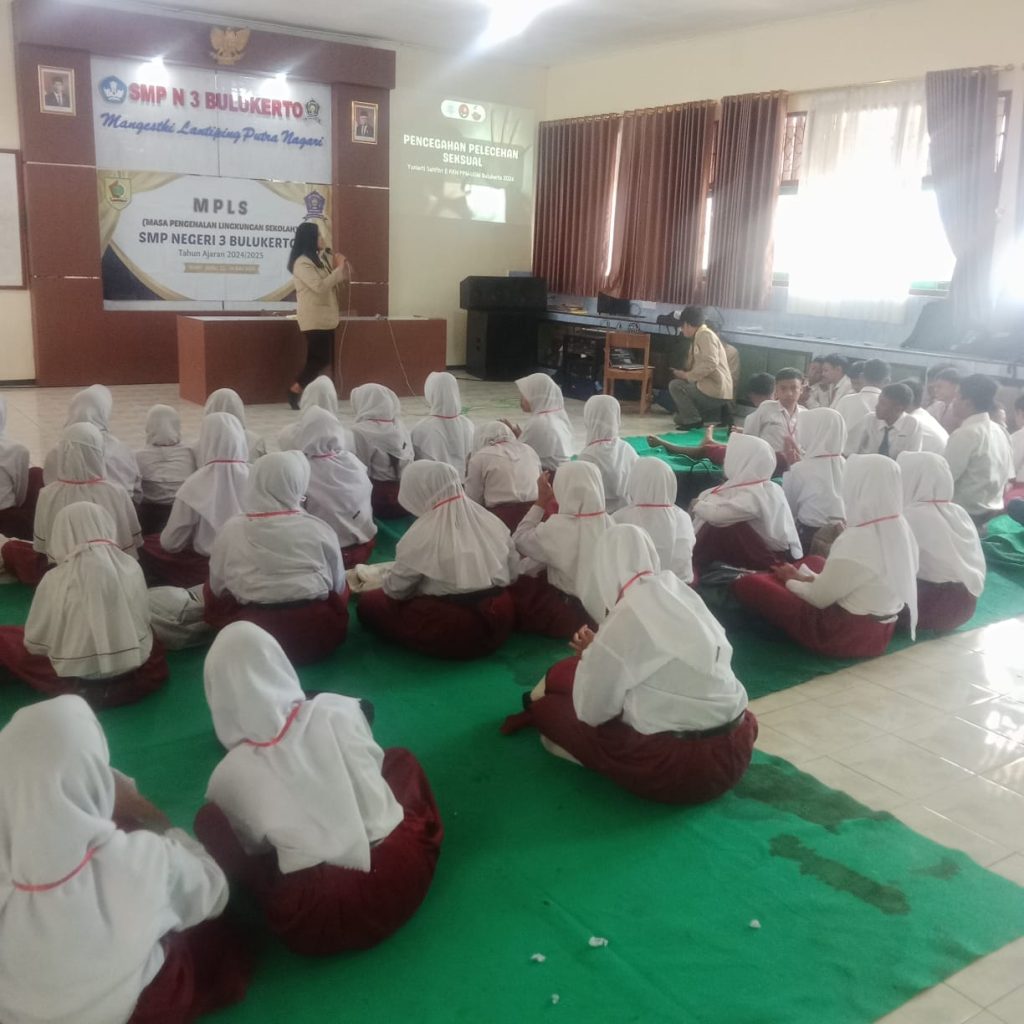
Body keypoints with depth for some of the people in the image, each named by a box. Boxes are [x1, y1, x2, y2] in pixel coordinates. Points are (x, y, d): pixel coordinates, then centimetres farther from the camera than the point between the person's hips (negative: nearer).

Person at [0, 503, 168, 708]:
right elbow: (143, 620, 3)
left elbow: (35, 643, -6)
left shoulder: (56, 580, -16)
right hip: (134, 674, 1)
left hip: (77, 680, 0)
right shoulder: (131, 567, -9)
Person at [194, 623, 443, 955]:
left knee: (208, 820, 15)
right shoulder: (338, 711, 0)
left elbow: (248, 849, 14)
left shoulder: (228, 776, -1)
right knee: (399, 757, 26)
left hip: (314, 924, -1)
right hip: (402, 878, 2)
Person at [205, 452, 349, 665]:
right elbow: (338, 589, 8)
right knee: (341, 591, 28)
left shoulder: (230, 530, -3)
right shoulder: (319, 529, -4)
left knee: (207, 590, 22)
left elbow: (216, 592, 8)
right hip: (317, 639, 1)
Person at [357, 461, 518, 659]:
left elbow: (395, 590, -6)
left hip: (452, 634, -7)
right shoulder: (491, 521, 1)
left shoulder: (421, 534, -15)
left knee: (368, 602, 6)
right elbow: (513, 573, 7)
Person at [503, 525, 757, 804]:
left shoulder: (624, 618, -12)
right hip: (734, 754, 6)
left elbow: (590, 712, -3)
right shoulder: (685, 596, 6)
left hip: (673, 770, -6)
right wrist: (602, 651, 22)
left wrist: (589, 654, 12)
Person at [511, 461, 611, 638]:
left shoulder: (557, 527, -25)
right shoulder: (607, 523, -10)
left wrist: (540, 503, 2)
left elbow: (519, 541, -5)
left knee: (513, 585, 13)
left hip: (570, 615, -5)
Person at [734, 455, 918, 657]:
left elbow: (818, 598, -16)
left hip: (844, 635, -9)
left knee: (746, 584, -6)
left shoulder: (857, 540, -29)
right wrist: (803, 577, 10)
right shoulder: (901, 528, -3)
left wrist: (789, 579, 4)